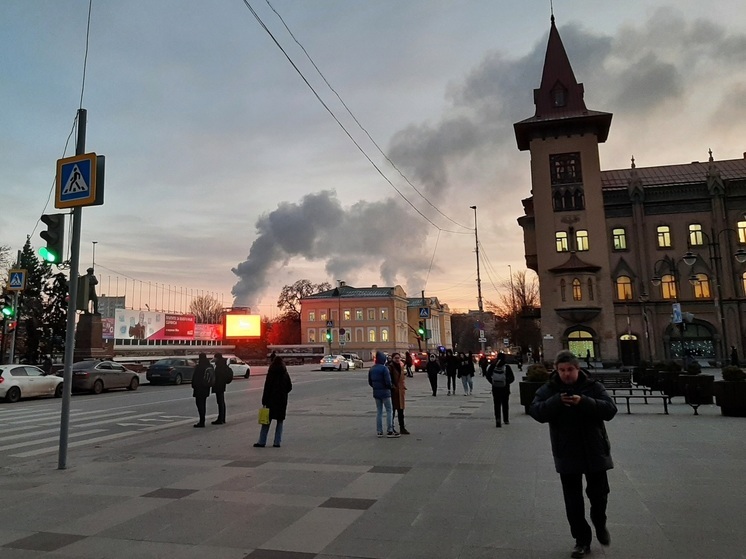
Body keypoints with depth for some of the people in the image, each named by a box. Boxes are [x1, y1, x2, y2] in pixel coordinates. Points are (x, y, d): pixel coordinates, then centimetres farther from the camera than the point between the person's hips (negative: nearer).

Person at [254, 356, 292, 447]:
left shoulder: (270, 374, -9)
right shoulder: (285, 374, 1)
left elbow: (266, 388, -10)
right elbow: (289, 387, 7)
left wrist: (264, 402, -7)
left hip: (271, 400, -2)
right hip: (282, 401, 2)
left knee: (266, 421, 5)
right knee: (280, 422, 9)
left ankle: (262, 442, 6)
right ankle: (277, 442, 7)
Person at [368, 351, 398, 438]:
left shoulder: (371, 369, 6)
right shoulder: (384, 368, -17)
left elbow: (370, 382, 10)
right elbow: (388, 381, -19)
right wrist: (389, 387, 1)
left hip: (376, 393, 7)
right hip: (385, 392, -7)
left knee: (379, 411, 13)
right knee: (389, 411, 2)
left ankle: (379, 431, 14)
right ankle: (389, 431, 1)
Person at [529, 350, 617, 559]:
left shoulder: (593, 386, -3)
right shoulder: (549, 389, -4)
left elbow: (610, 410, -13)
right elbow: (535, 411, -14)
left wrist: (584, 402, -27)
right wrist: (556, 401, -29)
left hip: (594, 451, 0)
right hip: (566, 454, 0)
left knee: (599, 494, 12)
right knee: (573, 500, 6)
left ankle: (600, 524, 42)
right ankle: (582, 540, 21)